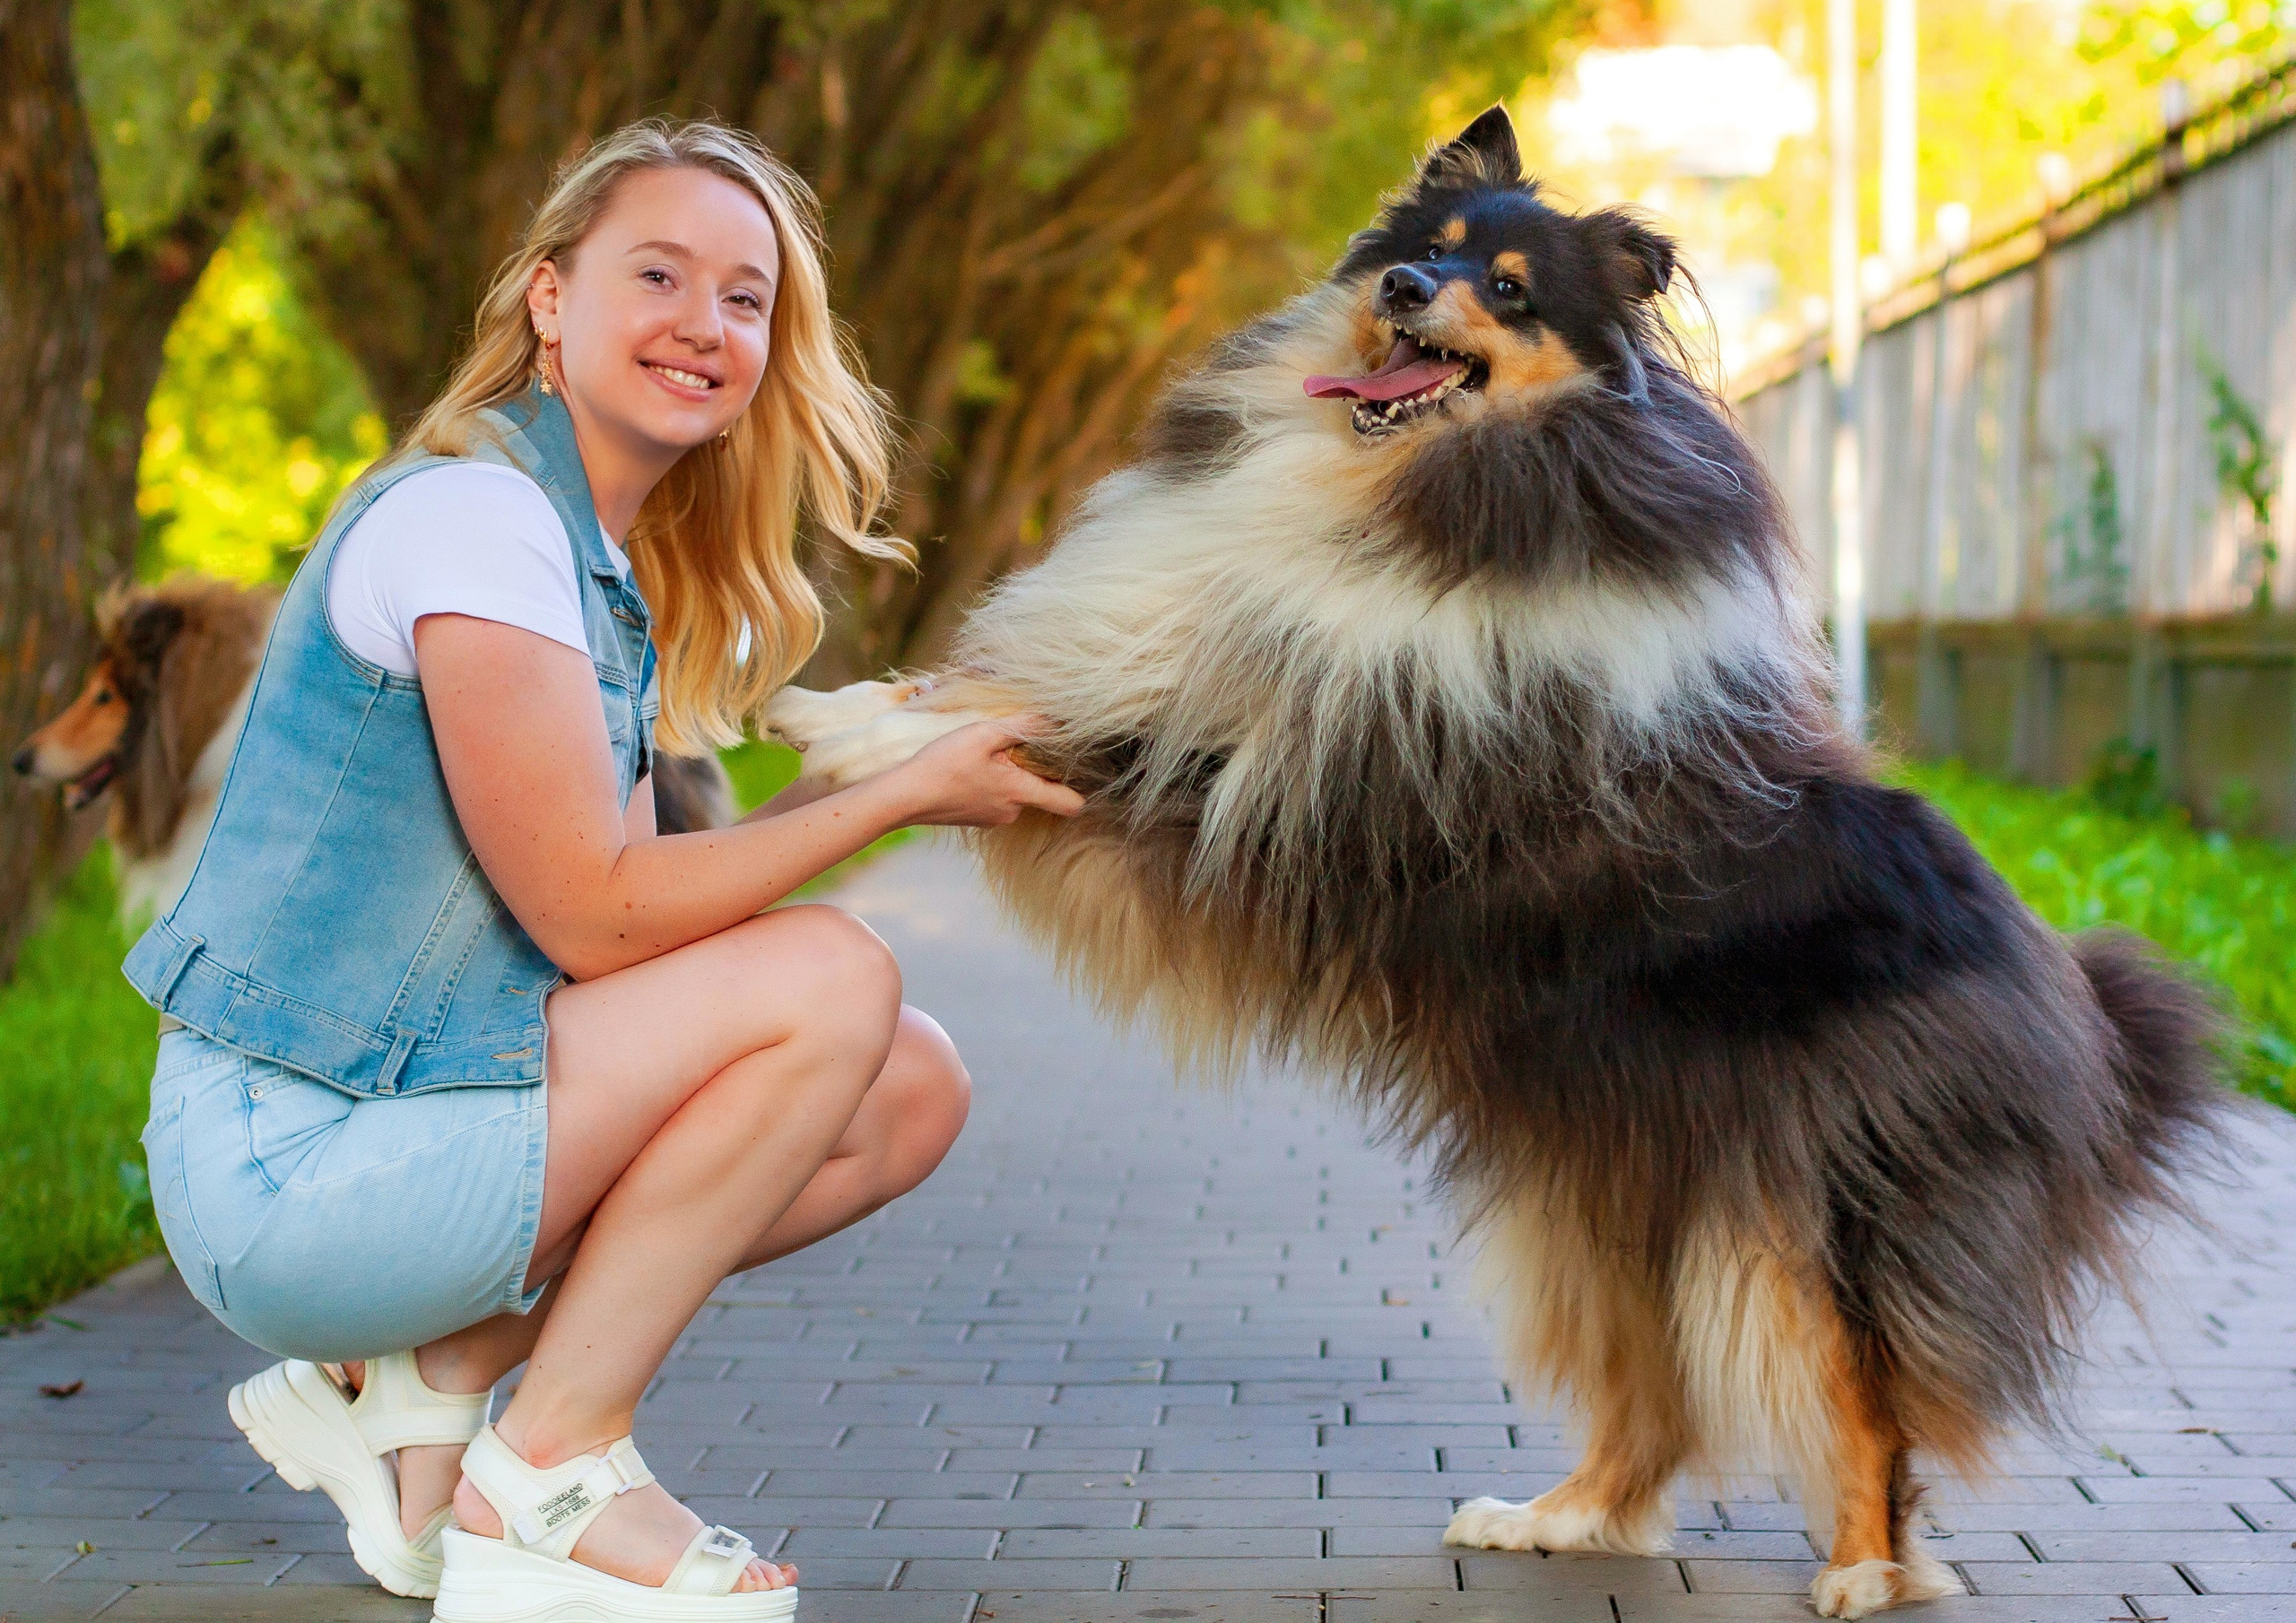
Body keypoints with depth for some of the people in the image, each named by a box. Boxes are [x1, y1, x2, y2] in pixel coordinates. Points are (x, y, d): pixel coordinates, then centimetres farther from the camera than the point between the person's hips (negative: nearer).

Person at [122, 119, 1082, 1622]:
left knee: (914, 1092, 4)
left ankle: (417, 1386, 7)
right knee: (834, 982, -17)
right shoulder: (470, 511, -17)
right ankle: (542, 1485, -6)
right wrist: (902, 793, -12)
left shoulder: (613, 562, 12)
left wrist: (879, 766, -3)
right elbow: (594, 915, -18)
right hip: (288, 1166, -9)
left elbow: (622, 895, 6)